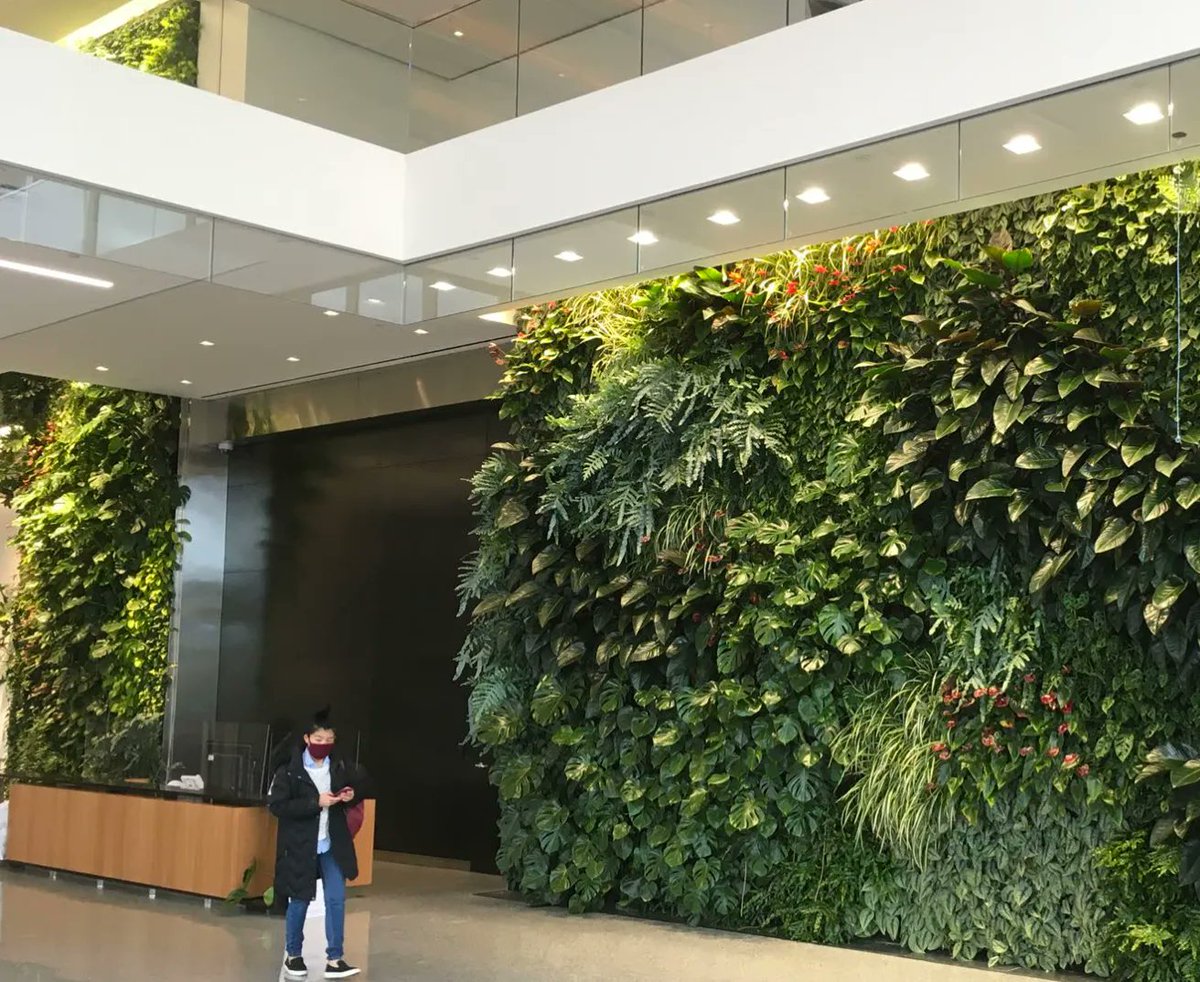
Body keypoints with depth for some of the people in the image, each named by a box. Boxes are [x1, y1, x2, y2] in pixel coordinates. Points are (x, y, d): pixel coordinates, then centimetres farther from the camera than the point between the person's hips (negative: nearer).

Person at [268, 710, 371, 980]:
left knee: (336, 899, -1)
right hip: (300, 845, -3)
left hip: (332, 845, 3)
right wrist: (316, 803, -24)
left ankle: (334, 959, 7)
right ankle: (293, 955, 27)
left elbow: (363, 782, 15)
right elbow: (276, 805, -20)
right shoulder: (289, 770, -13)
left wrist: (353, 794, -9)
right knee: (300, 901, 9)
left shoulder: (340, 766, -1)